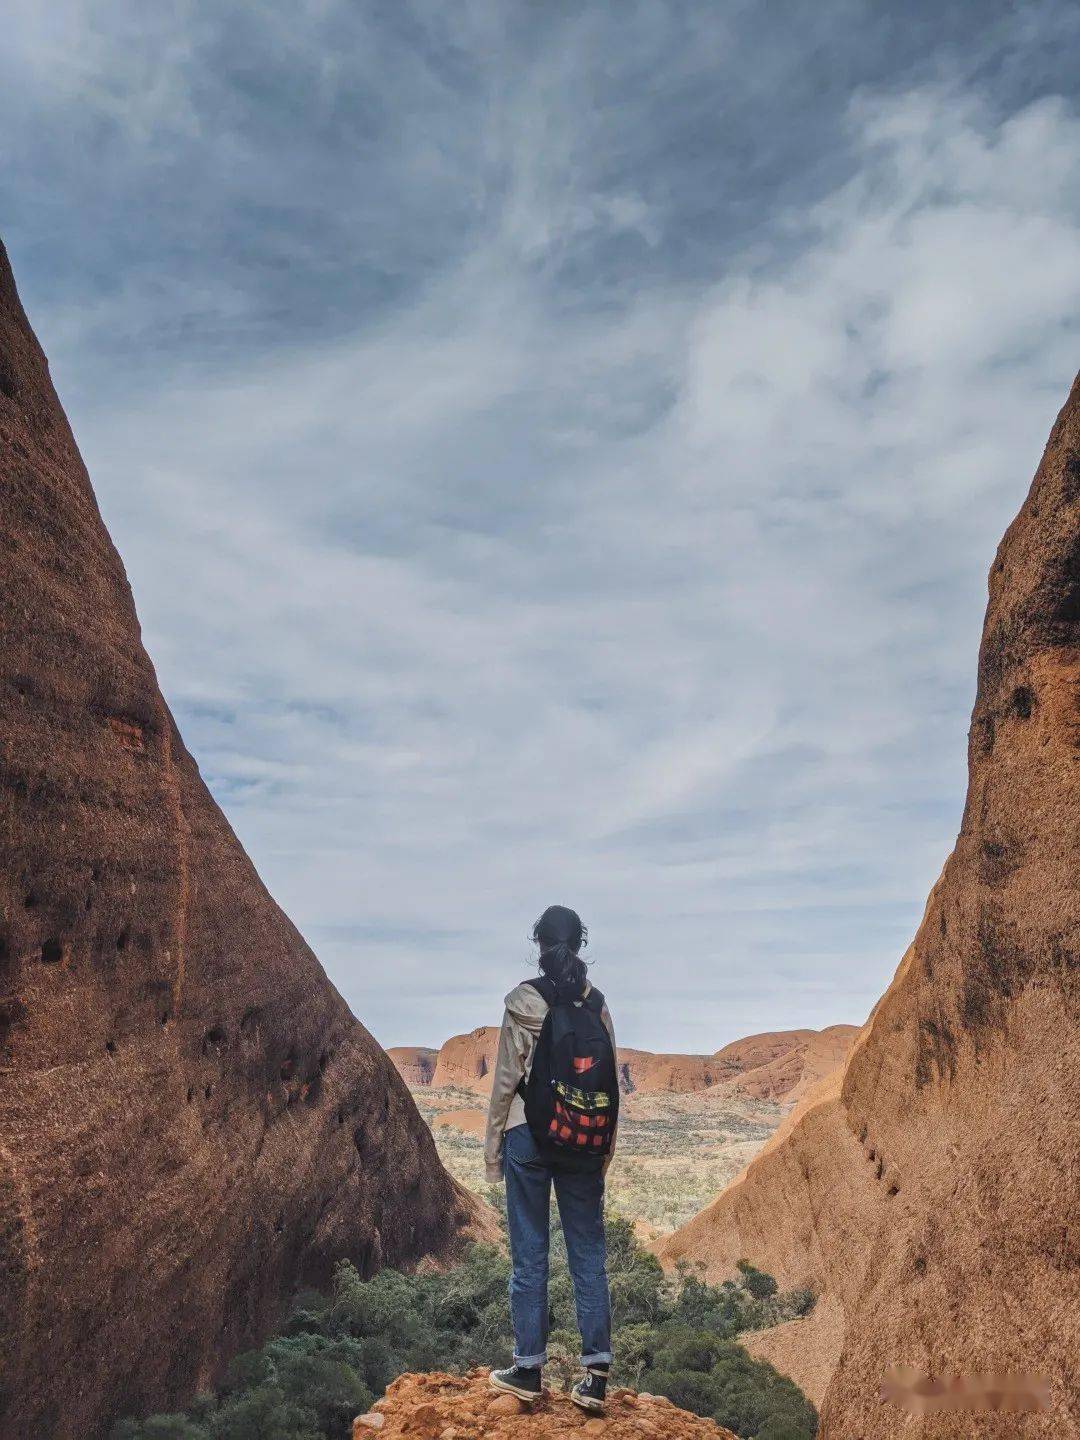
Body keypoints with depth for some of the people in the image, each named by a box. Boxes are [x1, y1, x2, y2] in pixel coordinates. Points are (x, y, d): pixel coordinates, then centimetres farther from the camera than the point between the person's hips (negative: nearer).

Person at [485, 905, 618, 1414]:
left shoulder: (525, 1000, -9)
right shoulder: (597, 1004, 1)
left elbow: (507, 1079, -8)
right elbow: (611, 1084, 3)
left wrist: (492, 1144, 1)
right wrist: (605, 1150, 13)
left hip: (529, 1137, -3)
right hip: (585, 1144, 3)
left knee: (529, 1255, 8)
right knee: (589, 1254, 10)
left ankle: (528, 1370, 17)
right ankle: (596, 1376, 11)